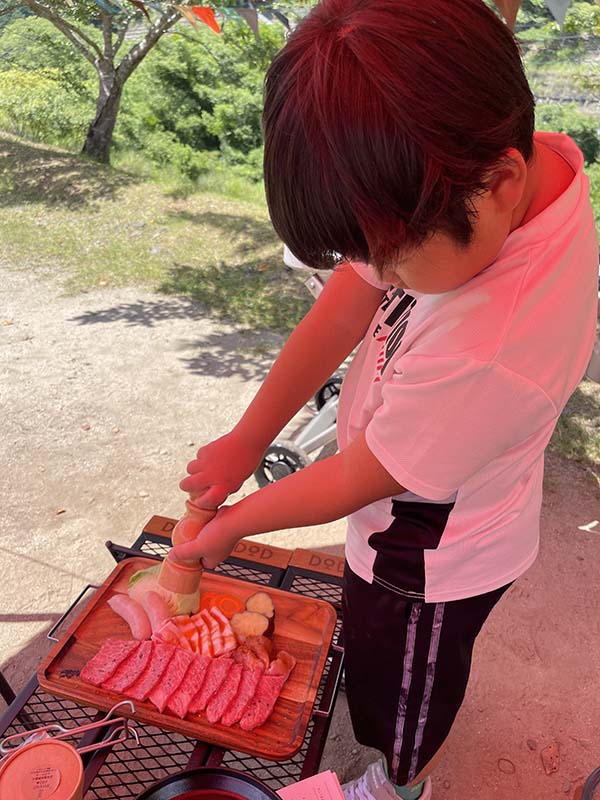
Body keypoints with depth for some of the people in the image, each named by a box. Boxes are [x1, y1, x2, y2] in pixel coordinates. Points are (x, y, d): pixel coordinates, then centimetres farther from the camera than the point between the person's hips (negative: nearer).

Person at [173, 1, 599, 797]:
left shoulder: (488, 351, -43)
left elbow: (353, 483, -27)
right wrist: (246, 440, -9)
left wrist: (231, 524, -9)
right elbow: (341, 312, -15)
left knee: (403, 694, 25)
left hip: (430, 559, -7)